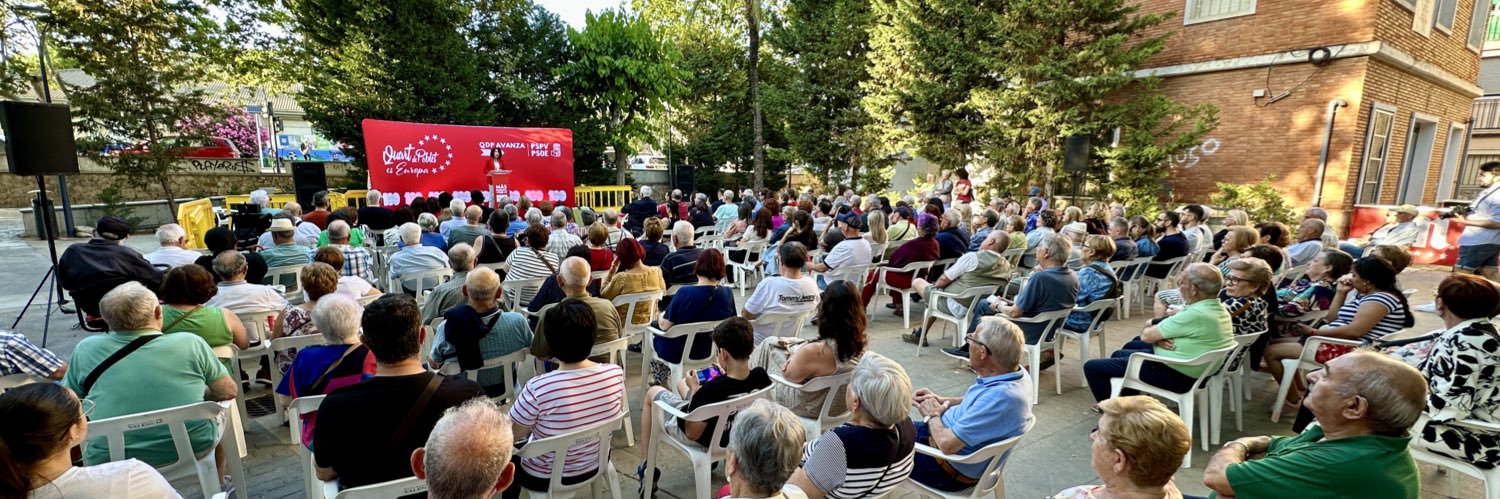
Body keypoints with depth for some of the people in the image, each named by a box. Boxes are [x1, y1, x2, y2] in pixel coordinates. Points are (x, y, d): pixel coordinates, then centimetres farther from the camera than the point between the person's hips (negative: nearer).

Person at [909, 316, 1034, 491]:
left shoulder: (1000, 397, -37)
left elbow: (947, 444, -33)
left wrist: (932, 415, -13)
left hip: (953, 469, -8)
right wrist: (941, 401, 3)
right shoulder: (1015, 373, -9)